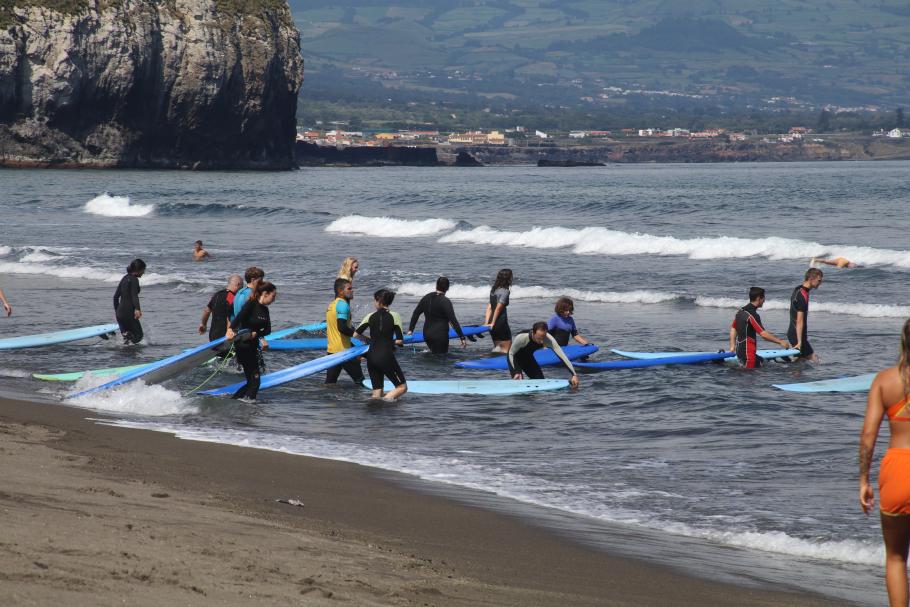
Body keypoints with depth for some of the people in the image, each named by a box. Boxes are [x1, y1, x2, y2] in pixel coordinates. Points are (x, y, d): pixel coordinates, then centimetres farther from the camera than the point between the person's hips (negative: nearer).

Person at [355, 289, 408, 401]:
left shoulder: (370, 316, 3)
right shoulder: (394, 316, -5)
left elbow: (356, 334, 8)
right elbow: (400, 340, -7)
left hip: (371, 357, 4)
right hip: (387, 357, -4)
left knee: (377, 392, 14)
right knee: (402, 386, 6)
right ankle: (387, 398, -17)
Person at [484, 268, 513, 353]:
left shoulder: (494, 290, 12)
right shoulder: (505, 291, -13)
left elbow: (489, 307, 8)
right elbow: (498, 308, -18)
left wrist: (487, 322, 4)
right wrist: (493, 323, -13)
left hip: (492, 322, 8)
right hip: (501, 322, -8)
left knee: (497, 347, 20)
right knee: (506, 349, 1)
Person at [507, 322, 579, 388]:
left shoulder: (549, 339, -33)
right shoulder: (521, 338, -40)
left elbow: (562, 357, -31)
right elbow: (511, 353, -22)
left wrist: (574, 375, -37)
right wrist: (516, 372, -32)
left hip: (528, 357, 4)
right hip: (516, 358, -4)